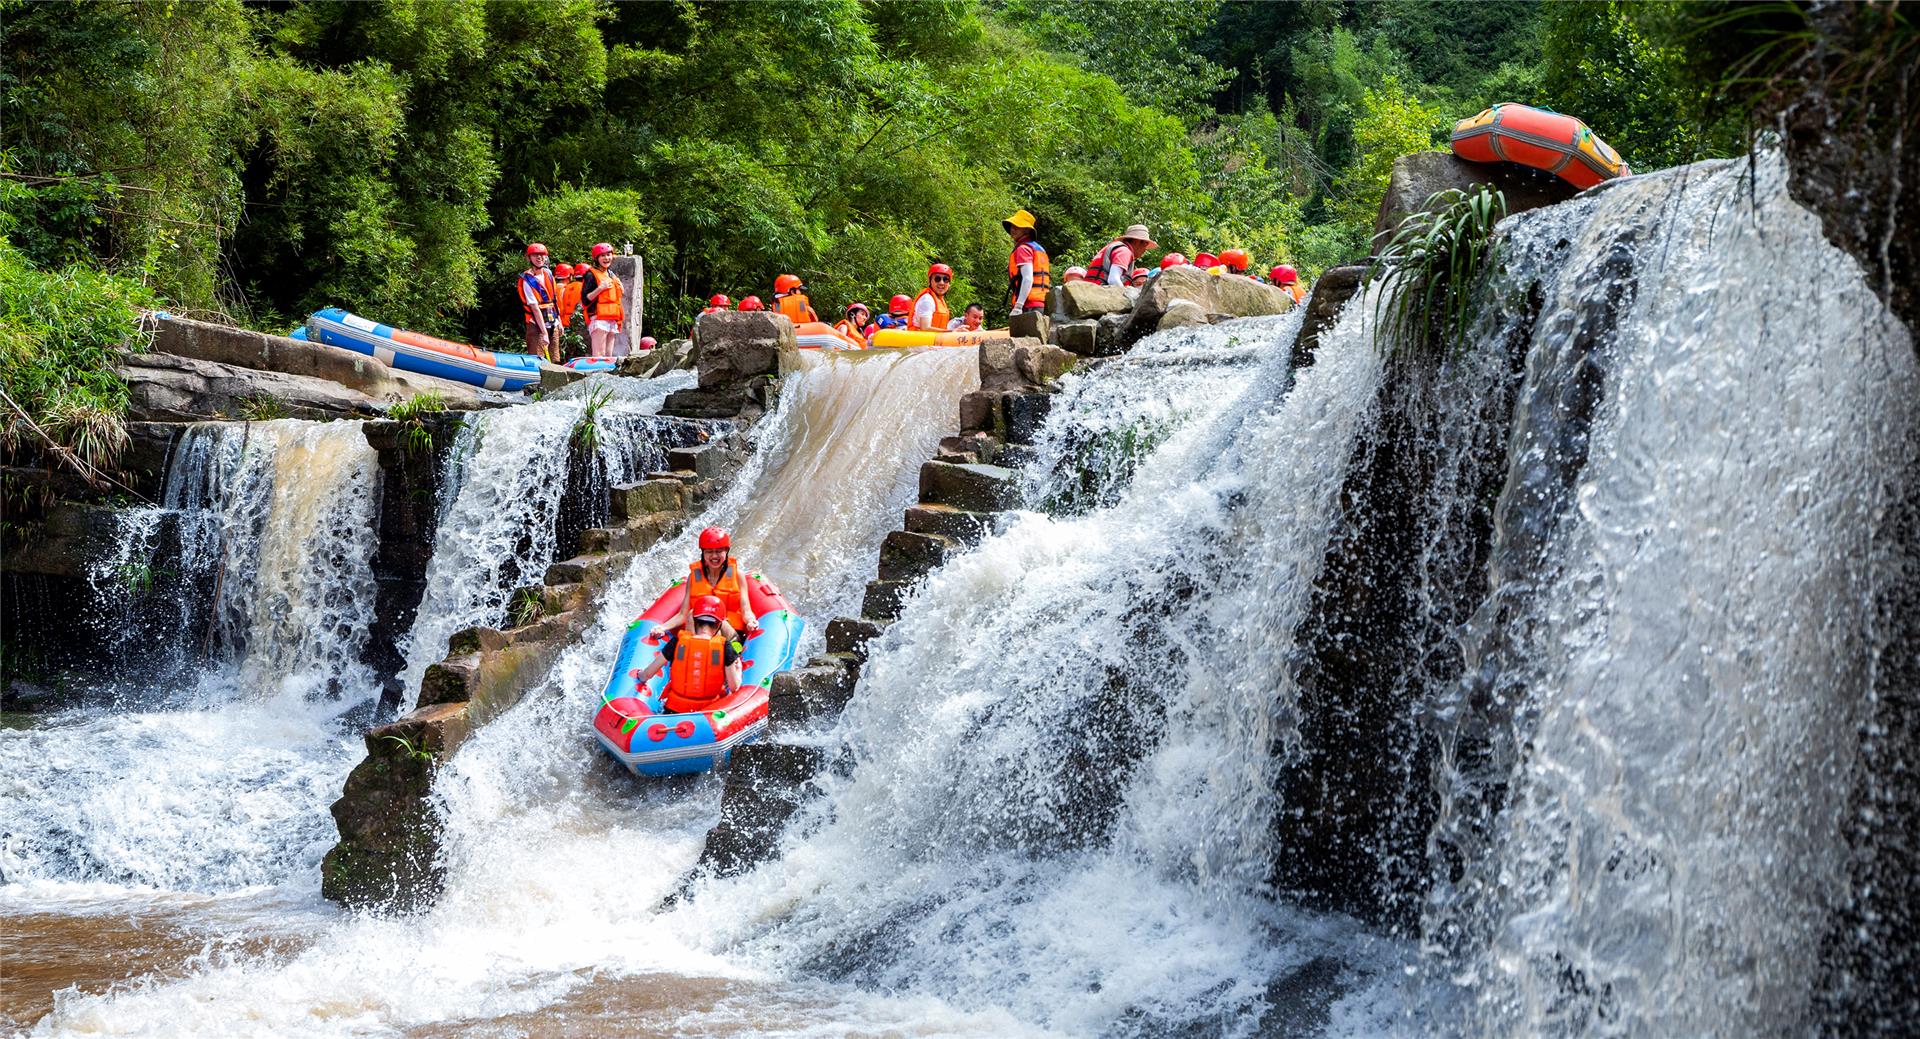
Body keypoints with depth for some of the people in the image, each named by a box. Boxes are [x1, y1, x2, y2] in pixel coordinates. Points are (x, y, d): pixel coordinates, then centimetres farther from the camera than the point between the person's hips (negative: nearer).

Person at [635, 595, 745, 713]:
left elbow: (647, 675, -1)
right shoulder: (724, 647, -12)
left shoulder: (678, 642, -8)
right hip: (710, 711, 0)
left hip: (675, 710, 0)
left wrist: (641, 677, 23)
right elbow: (734, 687, -7)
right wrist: (738, 669, 14)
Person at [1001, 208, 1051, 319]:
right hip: (1043, 304, 10)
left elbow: (1027, 279, -16)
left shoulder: (1023, 249, -3)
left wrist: (1018, 306, -22)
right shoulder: (1039, 248, 26)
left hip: (1029, 306, -10)